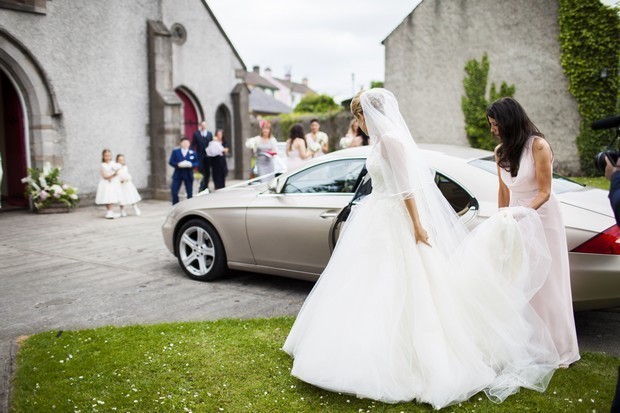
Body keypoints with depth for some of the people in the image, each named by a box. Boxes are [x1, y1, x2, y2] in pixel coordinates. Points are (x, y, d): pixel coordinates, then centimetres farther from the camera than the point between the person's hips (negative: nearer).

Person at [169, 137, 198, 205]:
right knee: (174, 190, -7)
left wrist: (191, 165, -18)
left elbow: (196, 163, 3)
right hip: (177, 174, 0)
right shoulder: (175, 152, 6)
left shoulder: (193, 153, 6)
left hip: (188, 175, 0)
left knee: (189, 193, 5)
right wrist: (178, 164, -18)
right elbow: (171, 162, 1)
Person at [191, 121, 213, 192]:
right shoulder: (196, 134, 2)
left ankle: (205, 187, 16)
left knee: (207, 172, 6)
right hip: (200, 156, -3)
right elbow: (193, 145, 0)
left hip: (208, 156, 3)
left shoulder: (209, 134, 10)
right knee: (201, 172, -4)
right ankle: (201, 187, 3)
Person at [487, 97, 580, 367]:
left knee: (545, 284, 0)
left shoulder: (538, 146, -16)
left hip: (542, 217, -6)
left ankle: (558, 350, 15)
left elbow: (544, 192, -17)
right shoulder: (501, 152, 3)